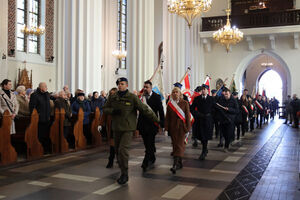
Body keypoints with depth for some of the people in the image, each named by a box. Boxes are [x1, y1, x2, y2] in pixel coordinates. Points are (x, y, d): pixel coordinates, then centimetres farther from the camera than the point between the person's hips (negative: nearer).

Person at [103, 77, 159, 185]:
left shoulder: (132, 97, -7)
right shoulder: (112, 97, 5)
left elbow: (144, 109, -5)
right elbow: (105, 109, 11)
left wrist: (157, 120, -3)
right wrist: (113, 111, -11)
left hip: (128, 128, -5)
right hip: (116, 128, 5)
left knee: (123, 149, -16)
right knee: (117, 150, 12)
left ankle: (124, 174, -4)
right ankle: (122, 171, 29)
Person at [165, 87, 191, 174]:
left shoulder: (185, 103, 2)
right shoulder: (170, 104, 8)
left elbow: (187, 115, 0)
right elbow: (167, 117, 8)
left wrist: (188, 127, -5)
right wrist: (166, 128, 2)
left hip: (182, 126, -3)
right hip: (173, 127, 3)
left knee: (180, 144, -9)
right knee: (175, 145, 8)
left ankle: (175, 165, -16)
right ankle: (179, 163, 21)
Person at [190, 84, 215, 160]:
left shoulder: (211, 99, 1)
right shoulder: (197, 99, 5)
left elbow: (214, 109, 4)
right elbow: (192, 108, 8)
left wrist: (209, 115, -2)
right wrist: (196, 115, -2)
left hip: (208, 120, -2)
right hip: (199, 120, 2)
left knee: (205, 136, -5)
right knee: (201, 136, 7)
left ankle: (203, 153, 1)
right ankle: (205, 149, 28)